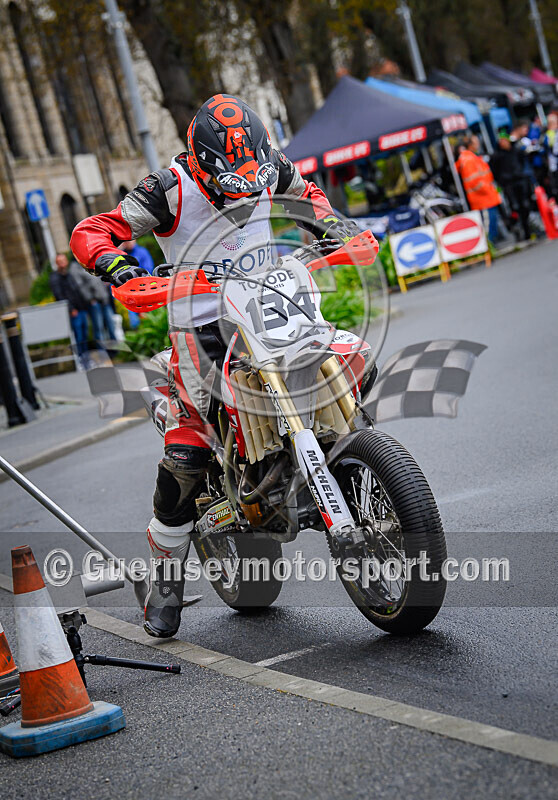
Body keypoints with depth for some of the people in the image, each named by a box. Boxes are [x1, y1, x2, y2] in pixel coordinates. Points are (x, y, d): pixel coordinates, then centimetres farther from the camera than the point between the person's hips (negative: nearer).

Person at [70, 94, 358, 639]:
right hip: (201, 326, -5)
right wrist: (113, 261, -33)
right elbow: (89, 232, -12)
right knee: (186, 450, -17)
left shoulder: (271, 170, 1)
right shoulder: (170, 190, -13)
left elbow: (304, 194, 25)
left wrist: (329, 222, 6)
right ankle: (166, 573, 0)